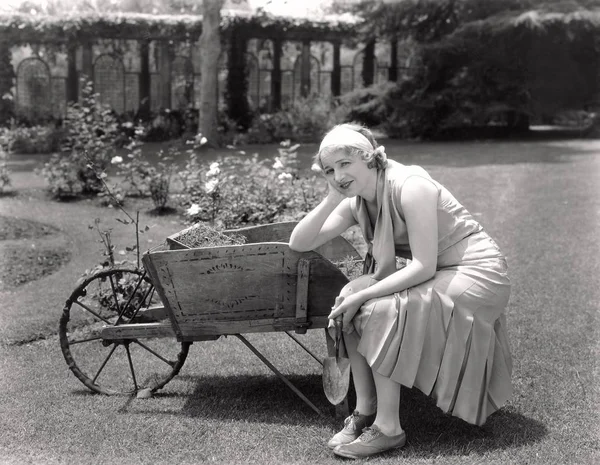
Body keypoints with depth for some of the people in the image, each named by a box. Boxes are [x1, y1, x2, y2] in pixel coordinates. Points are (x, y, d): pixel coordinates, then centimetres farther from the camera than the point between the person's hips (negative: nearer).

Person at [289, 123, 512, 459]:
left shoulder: (411, 186, -23)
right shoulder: (355, 202, 0)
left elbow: (424, 267, -26)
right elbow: (299, 244, -4)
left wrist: (363, 296, -26)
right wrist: (331, 199, -15)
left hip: (478, 275, -8)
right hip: (436, 277, 8)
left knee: (380, 310, -24)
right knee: (351, 297, -9)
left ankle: (388, 429, -13)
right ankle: (365, 410, -1)